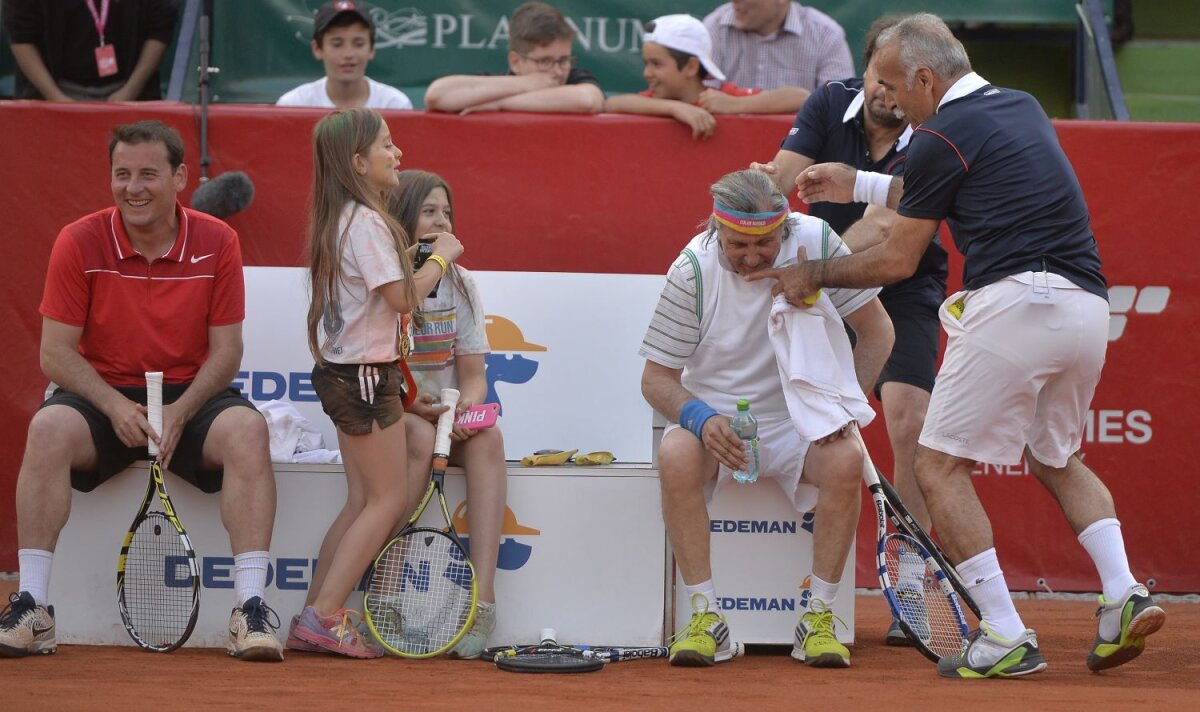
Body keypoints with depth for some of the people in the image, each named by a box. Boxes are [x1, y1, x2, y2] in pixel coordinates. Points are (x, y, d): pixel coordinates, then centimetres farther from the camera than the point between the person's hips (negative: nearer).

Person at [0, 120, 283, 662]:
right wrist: (114, 406, -21)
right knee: (49, 428, -33)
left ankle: (251, 608, -31)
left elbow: (225, 351, -1)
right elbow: (55, 353, -5)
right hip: (103, 397, 0)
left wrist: (181, 412, -19)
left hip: (191, 398, 1)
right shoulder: (79, 243, -5)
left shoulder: (217, 243, -3)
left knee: (246, 430, -31)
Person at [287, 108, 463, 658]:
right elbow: (401, 295, -18)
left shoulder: (343, 219, 13)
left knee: (363, 501, 12)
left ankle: (313, 621, 12)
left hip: (345, 370, 10)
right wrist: (441, 258, -3)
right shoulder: (367, 222, -18)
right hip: (365, 372, -10)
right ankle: (324, 616, -8)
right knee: (388, 499, -5)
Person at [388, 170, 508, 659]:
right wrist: (414, 404, -24)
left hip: (450, 419, 4)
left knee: (488, 437, -29)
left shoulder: (459, 284, 9)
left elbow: (473, 374, 7)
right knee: (421, 437, -37)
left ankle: (483, 595, -41)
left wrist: (467, 405, -16)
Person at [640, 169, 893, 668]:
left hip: (798, 420, 1)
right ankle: (706, 618, -27)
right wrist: (701, 419, -28)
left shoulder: (815, 242, -11)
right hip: (713, 416, -1)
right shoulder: (693, 270, -13)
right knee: (676, 455, -33)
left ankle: (819, 619, -21)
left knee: (845, 460, -31)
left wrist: (843, 403, -13)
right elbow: (657, 379, -7)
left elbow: (876, 332, 0)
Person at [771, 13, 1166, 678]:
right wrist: (859, 185, 39)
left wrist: (814, 274, 18)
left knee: (940, 466, 1)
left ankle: (1006, 636, -7)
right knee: (1057, 459, 26)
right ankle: (1123, 594, 6)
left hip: (1016, 302, -8)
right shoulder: (1022, 106, 21)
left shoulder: (944, 135, -3)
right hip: (1088, 307, 8)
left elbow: (897, 260, 4)